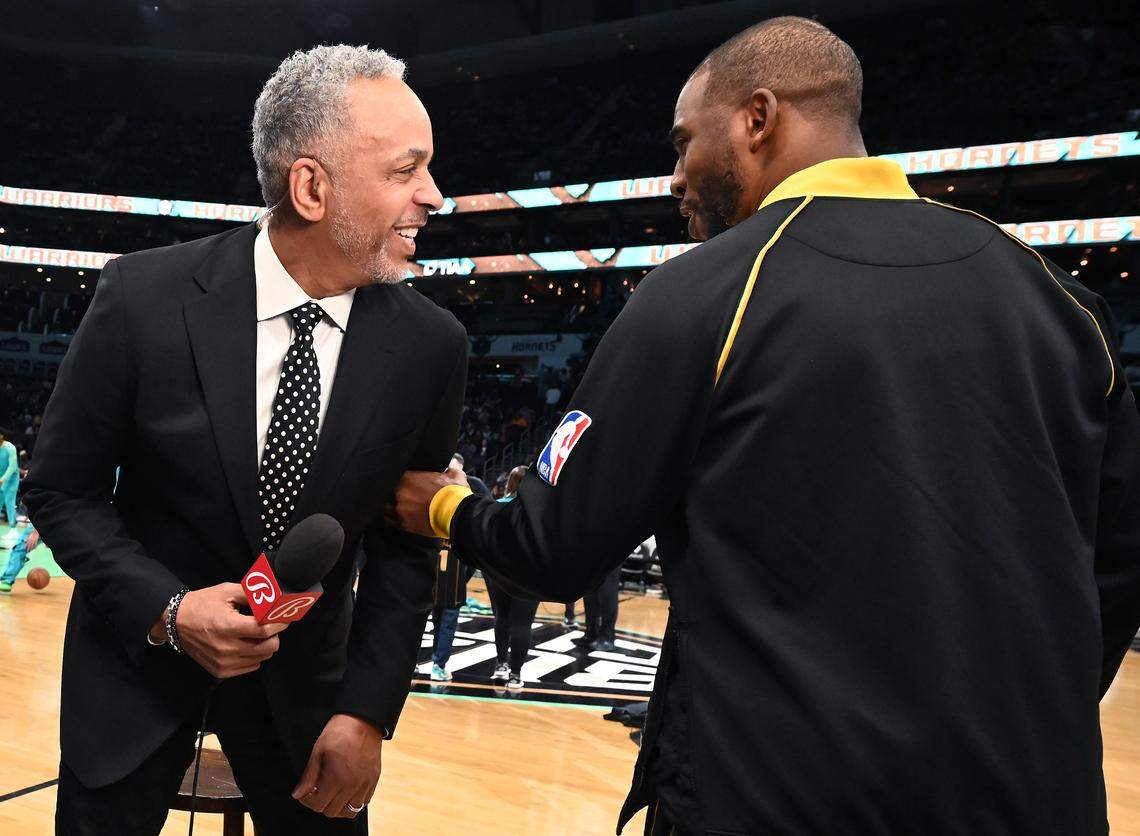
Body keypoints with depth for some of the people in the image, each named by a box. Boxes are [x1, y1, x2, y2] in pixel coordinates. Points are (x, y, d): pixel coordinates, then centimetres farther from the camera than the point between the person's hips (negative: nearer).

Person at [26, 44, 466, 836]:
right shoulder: (145, 296, -18)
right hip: (140, 649, -1)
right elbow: (62, 490, -7)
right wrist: (167, 610, -21)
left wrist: (367, 709, -11)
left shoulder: (430, 346, -14)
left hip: (306, 667, 2)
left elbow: (405, 539, -5)